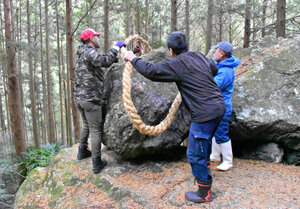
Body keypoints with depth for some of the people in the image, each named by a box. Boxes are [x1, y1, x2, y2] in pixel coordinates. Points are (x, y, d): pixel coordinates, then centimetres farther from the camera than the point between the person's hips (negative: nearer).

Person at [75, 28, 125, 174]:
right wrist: (116, 47, -18)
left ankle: (82, 151, 40)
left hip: (79, 97, 9)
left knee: (86, 124, 26)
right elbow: (105, 61, -30)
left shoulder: (83, 54, 18)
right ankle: (96, 163, 4)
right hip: (90, 99, -9)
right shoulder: (90, 52, -13)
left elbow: (101, 61, 23)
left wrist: (116, 59, 17)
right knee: (95, 130, -2)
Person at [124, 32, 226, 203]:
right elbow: (214, 69, 26)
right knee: (205, 142, 29)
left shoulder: (177, 64, -13)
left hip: (206, 113, -9)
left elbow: (151, 71, -17)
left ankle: (205, 193, 18)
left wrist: (133, 59, -2)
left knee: (195, 154, 3)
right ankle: (205, 173, 49)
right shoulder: (198, 55, 11)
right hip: (219, 106, 10)